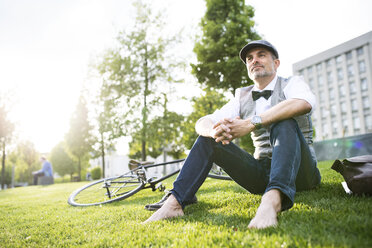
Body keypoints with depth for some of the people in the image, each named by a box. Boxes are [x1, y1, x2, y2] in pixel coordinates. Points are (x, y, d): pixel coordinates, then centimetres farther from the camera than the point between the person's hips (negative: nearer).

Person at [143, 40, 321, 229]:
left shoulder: (292, 84, 0)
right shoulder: (242, 98, 12)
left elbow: (304, 103, -28)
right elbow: (202, 123, -1)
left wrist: (251, 123, -32)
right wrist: (215, 130, -27)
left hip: (299, 171, -4)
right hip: (261, 174, 4)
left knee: (284, 123, -31)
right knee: (208, 138, -8)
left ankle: (273, 199, -53)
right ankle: (174, 203, -21)